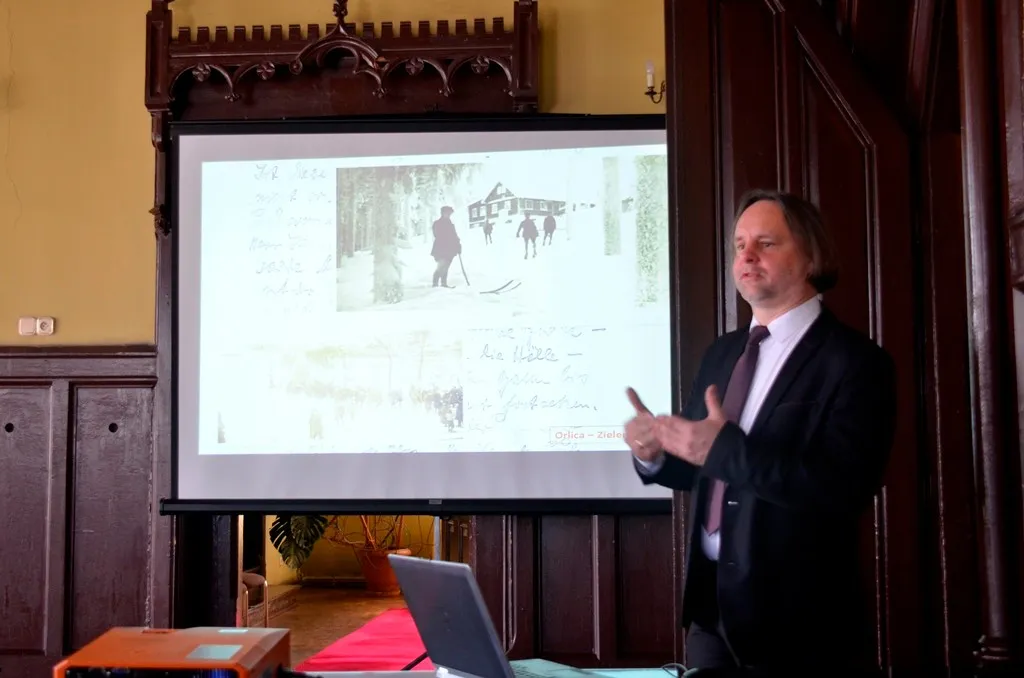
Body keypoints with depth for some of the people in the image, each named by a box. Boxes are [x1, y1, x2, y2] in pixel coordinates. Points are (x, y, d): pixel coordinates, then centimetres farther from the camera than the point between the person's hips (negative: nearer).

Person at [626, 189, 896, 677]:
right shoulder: (721, 353, 9)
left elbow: (847, 488, -24)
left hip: (797, 615, -6)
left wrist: (723, 447, -29)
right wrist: (654, 451, -10)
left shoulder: (854, 360, -13)